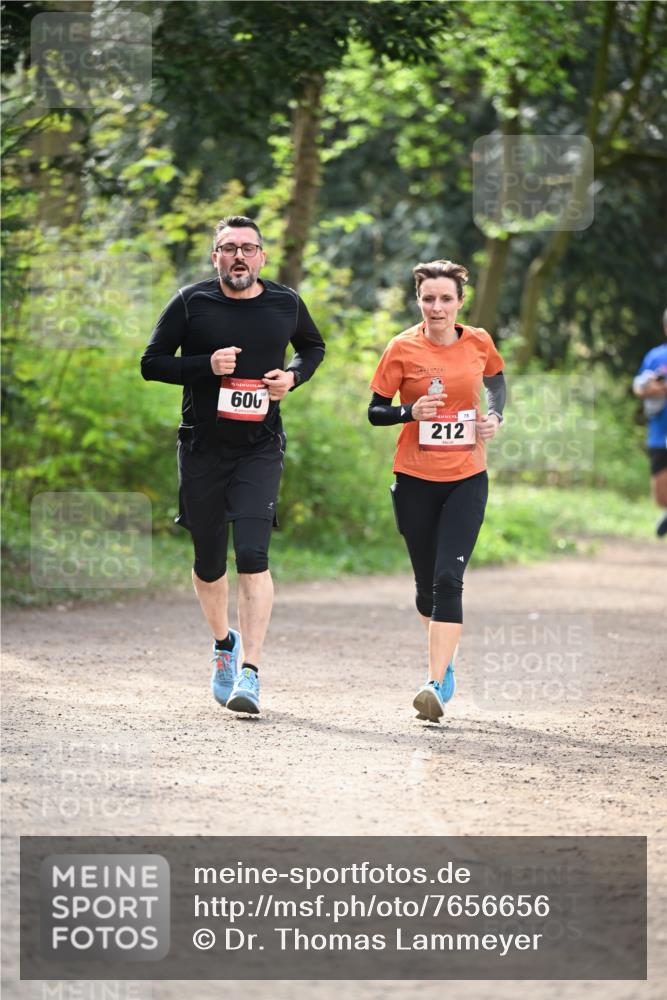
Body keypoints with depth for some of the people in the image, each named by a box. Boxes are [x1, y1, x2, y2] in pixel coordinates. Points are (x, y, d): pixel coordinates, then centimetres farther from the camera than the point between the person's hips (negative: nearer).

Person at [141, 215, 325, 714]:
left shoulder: (286, 304, 3)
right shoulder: (191, 302, -2)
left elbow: (314, 347, 22)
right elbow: (152, 362, 0)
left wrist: (292, 376, 0)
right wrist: (207, 365, -16)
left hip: (260, 448, -1)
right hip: (202, 445, 1)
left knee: (253, 555, -17)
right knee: (209, 562, 10)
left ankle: (250, 672, -20)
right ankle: (224, 641, 39)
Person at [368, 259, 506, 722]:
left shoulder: (478, 343, 1)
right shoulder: (404, 348, -5)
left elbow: (496, 379, 23)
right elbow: (375, 410, -1)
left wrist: (495, 416, 4)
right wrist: (411, 412, -20)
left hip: (467, 479, 0)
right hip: (416, 480, 0)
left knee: (448, 580, -14)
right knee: (428, 585, 7)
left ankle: (437, 684, -16)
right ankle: (445, 661, 36)